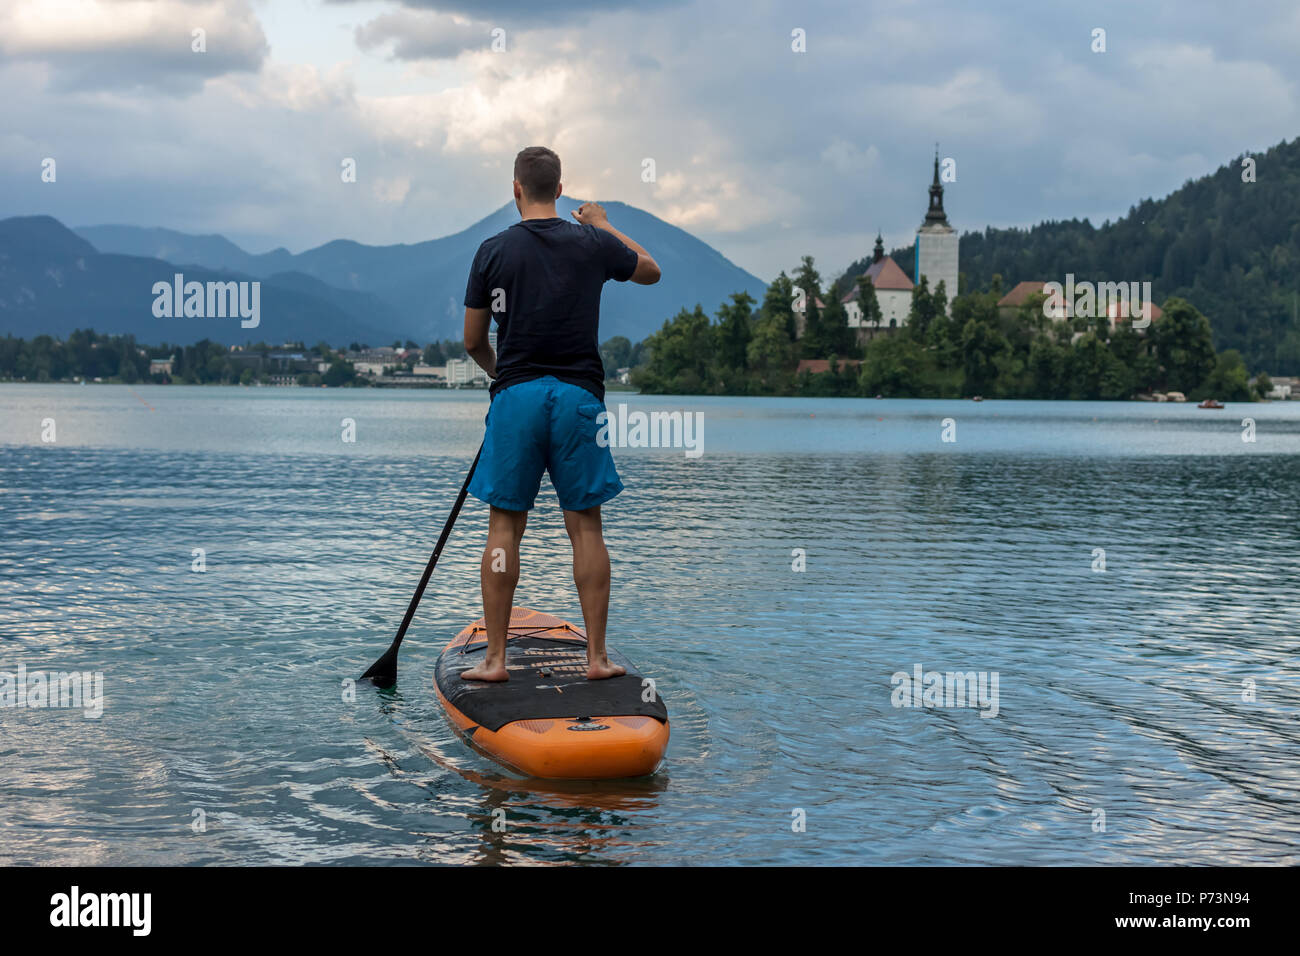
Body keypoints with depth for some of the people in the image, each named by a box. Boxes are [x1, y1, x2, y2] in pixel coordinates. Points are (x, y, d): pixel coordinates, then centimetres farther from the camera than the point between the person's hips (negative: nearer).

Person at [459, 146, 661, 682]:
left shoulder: (493, 251, 0)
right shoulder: (593, 243, 3)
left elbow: (473, 342, 6)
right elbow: (650, 272, 23)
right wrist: (604, 225, 33)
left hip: (515, 395, -1)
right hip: (579, 395, 1)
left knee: (505, 526, 5)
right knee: (585, 526, 6)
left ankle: (495, 658, 5)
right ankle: (596, 656, 7)